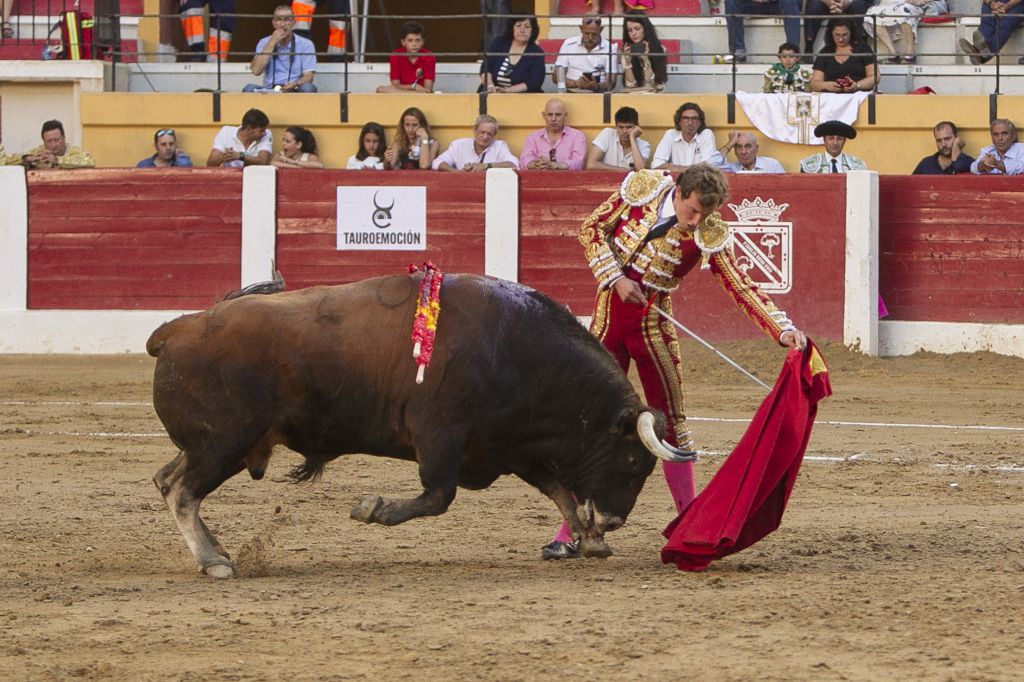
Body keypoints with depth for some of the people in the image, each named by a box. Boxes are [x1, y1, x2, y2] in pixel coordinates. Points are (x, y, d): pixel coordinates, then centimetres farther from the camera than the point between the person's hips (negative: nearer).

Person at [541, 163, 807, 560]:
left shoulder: (709, 236, -12)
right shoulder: (642, 189, -9)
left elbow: (741, 288, -15)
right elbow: (591, 229, -1)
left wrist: (784, 329, -27)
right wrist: (616, 278, -13)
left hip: (653, 326, -1)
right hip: (607, 317, 1)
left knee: (670, 423, 0)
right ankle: (572, 533, 5)